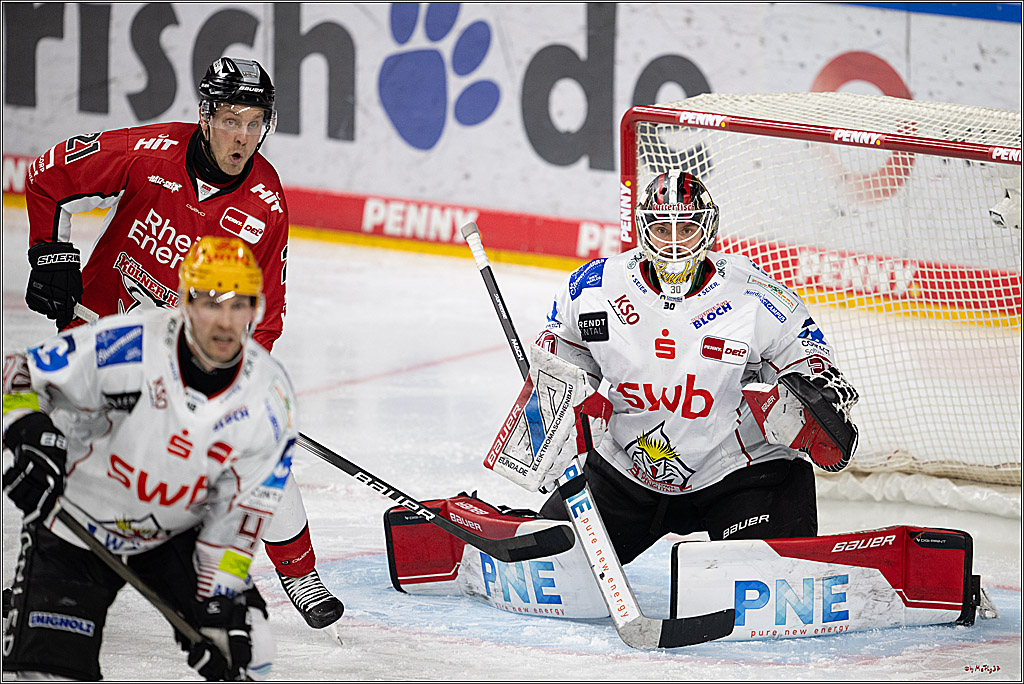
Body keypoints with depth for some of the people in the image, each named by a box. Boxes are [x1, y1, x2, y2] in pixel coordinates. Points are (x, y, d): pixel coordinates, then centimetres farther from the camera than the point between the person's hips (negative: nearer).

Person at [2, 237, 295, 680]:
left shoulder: (270, 400, -15)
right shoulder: (124, 347, -27)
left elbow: (239, 510, -8)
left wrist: (220, 600, -13)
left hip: (176, 536, 3)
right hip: (76, 525, -3)